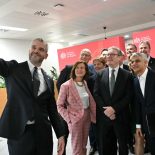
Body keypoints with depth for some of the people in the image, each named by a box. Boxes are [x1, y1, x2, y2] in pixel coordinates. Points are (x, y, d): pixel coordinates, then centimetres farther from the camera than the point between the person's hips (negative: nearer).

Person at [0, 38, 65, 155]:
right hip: (18, 134, -3)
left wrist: (60, 134, 6)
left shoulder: (49, 80, 9)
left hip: (43, 134, 3)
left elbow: (52, 109, 10)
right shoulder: (13, 68, 1)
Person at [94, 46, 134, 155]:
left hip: (121, 116, -1)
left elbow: (129, 96, -7)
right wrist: (105, 110, -12)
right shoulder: (100, 74, 5)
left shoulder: (127, 75, -1)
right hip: (104, 115, 2)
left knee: (123, 145, 15)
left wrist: (114, 108, -16)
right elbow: (96, 94, 0)